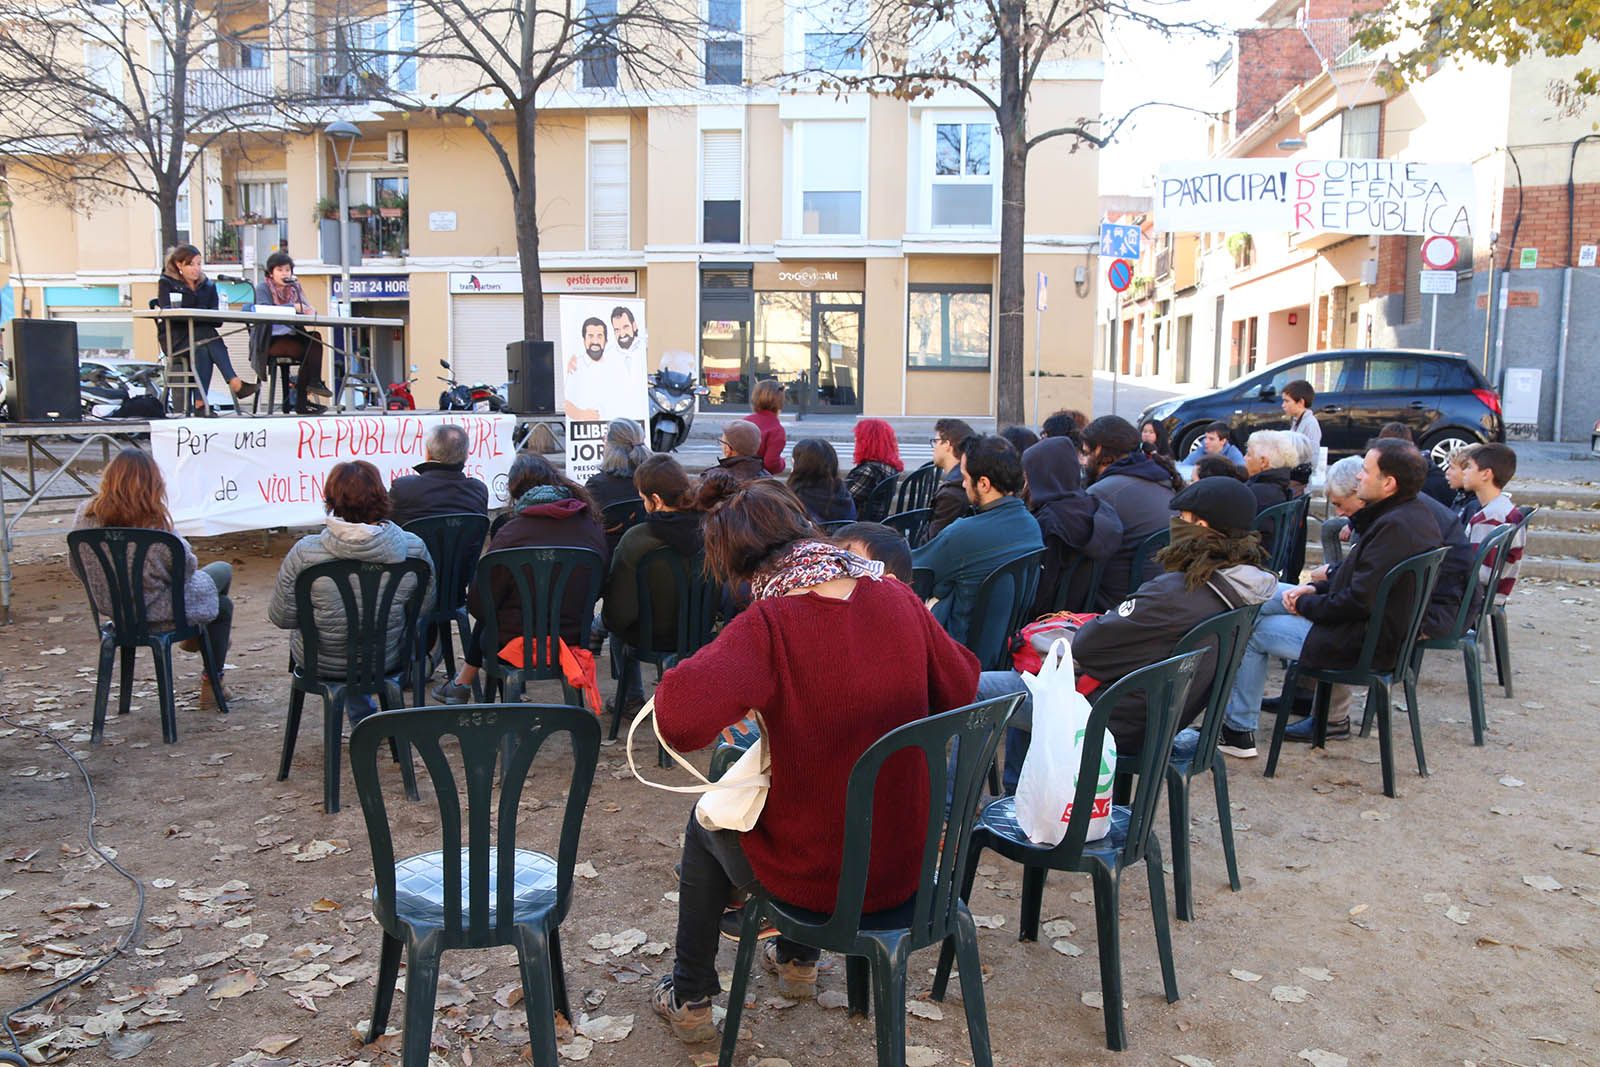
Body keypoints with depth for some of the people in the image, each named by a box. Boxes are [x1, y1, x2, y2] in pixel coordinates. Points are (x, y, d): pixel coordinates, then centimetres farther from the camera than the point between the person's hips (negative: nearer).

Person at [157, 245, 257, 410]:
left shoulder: (208, 285, 17)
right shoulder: (166, 283, 8)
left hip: (204, 334, 3)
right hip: (176, 337, -3)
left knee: (204, 350, -34)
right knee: (209, 338, -34)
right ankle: (235, 382, -50)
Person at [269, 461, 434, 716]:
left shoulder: (304, 552, -22)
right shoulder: (413, 548, -19)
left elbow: (281, 618, -10)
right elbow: (425, 608, -4)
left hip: (323, 665, 0)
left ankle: (358, 708, 48)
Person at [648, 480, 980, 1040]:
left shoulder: (767, 625, -24)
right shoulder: (898, 600, -9)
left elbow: (680, 718, -38)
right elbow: (961, 688, 4)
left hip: (816, 877, -5)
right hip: (904, 866, 5)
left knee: (706, 822, 27)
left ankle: (690, 998, 41)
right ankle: (798, 959, 57)